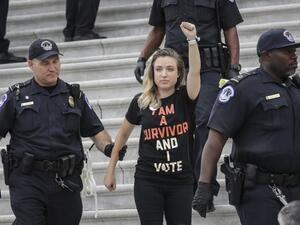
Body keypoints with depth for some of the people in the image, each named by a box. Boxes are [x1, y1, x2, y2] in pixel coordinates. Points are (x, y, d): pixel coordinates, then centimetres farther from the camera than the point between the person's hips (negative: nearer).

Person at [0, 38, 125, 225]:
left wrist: (108, 147, -7)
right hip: (27, 180, -3)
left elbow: (95, 131, 14)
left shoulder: (75, 96, 12)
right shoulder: (15, 97, 5)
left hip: (66, 181, 3)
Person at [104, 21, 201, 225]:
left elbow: (195, 71, -20)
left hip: (181, 181, 0)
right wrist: (111, 170, 16)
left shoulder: (185, 99, -2)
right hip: (148, 181, 0)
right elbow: (123, 134, 14)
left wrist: (192, 40, -34)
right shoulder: (141, 103, 0)